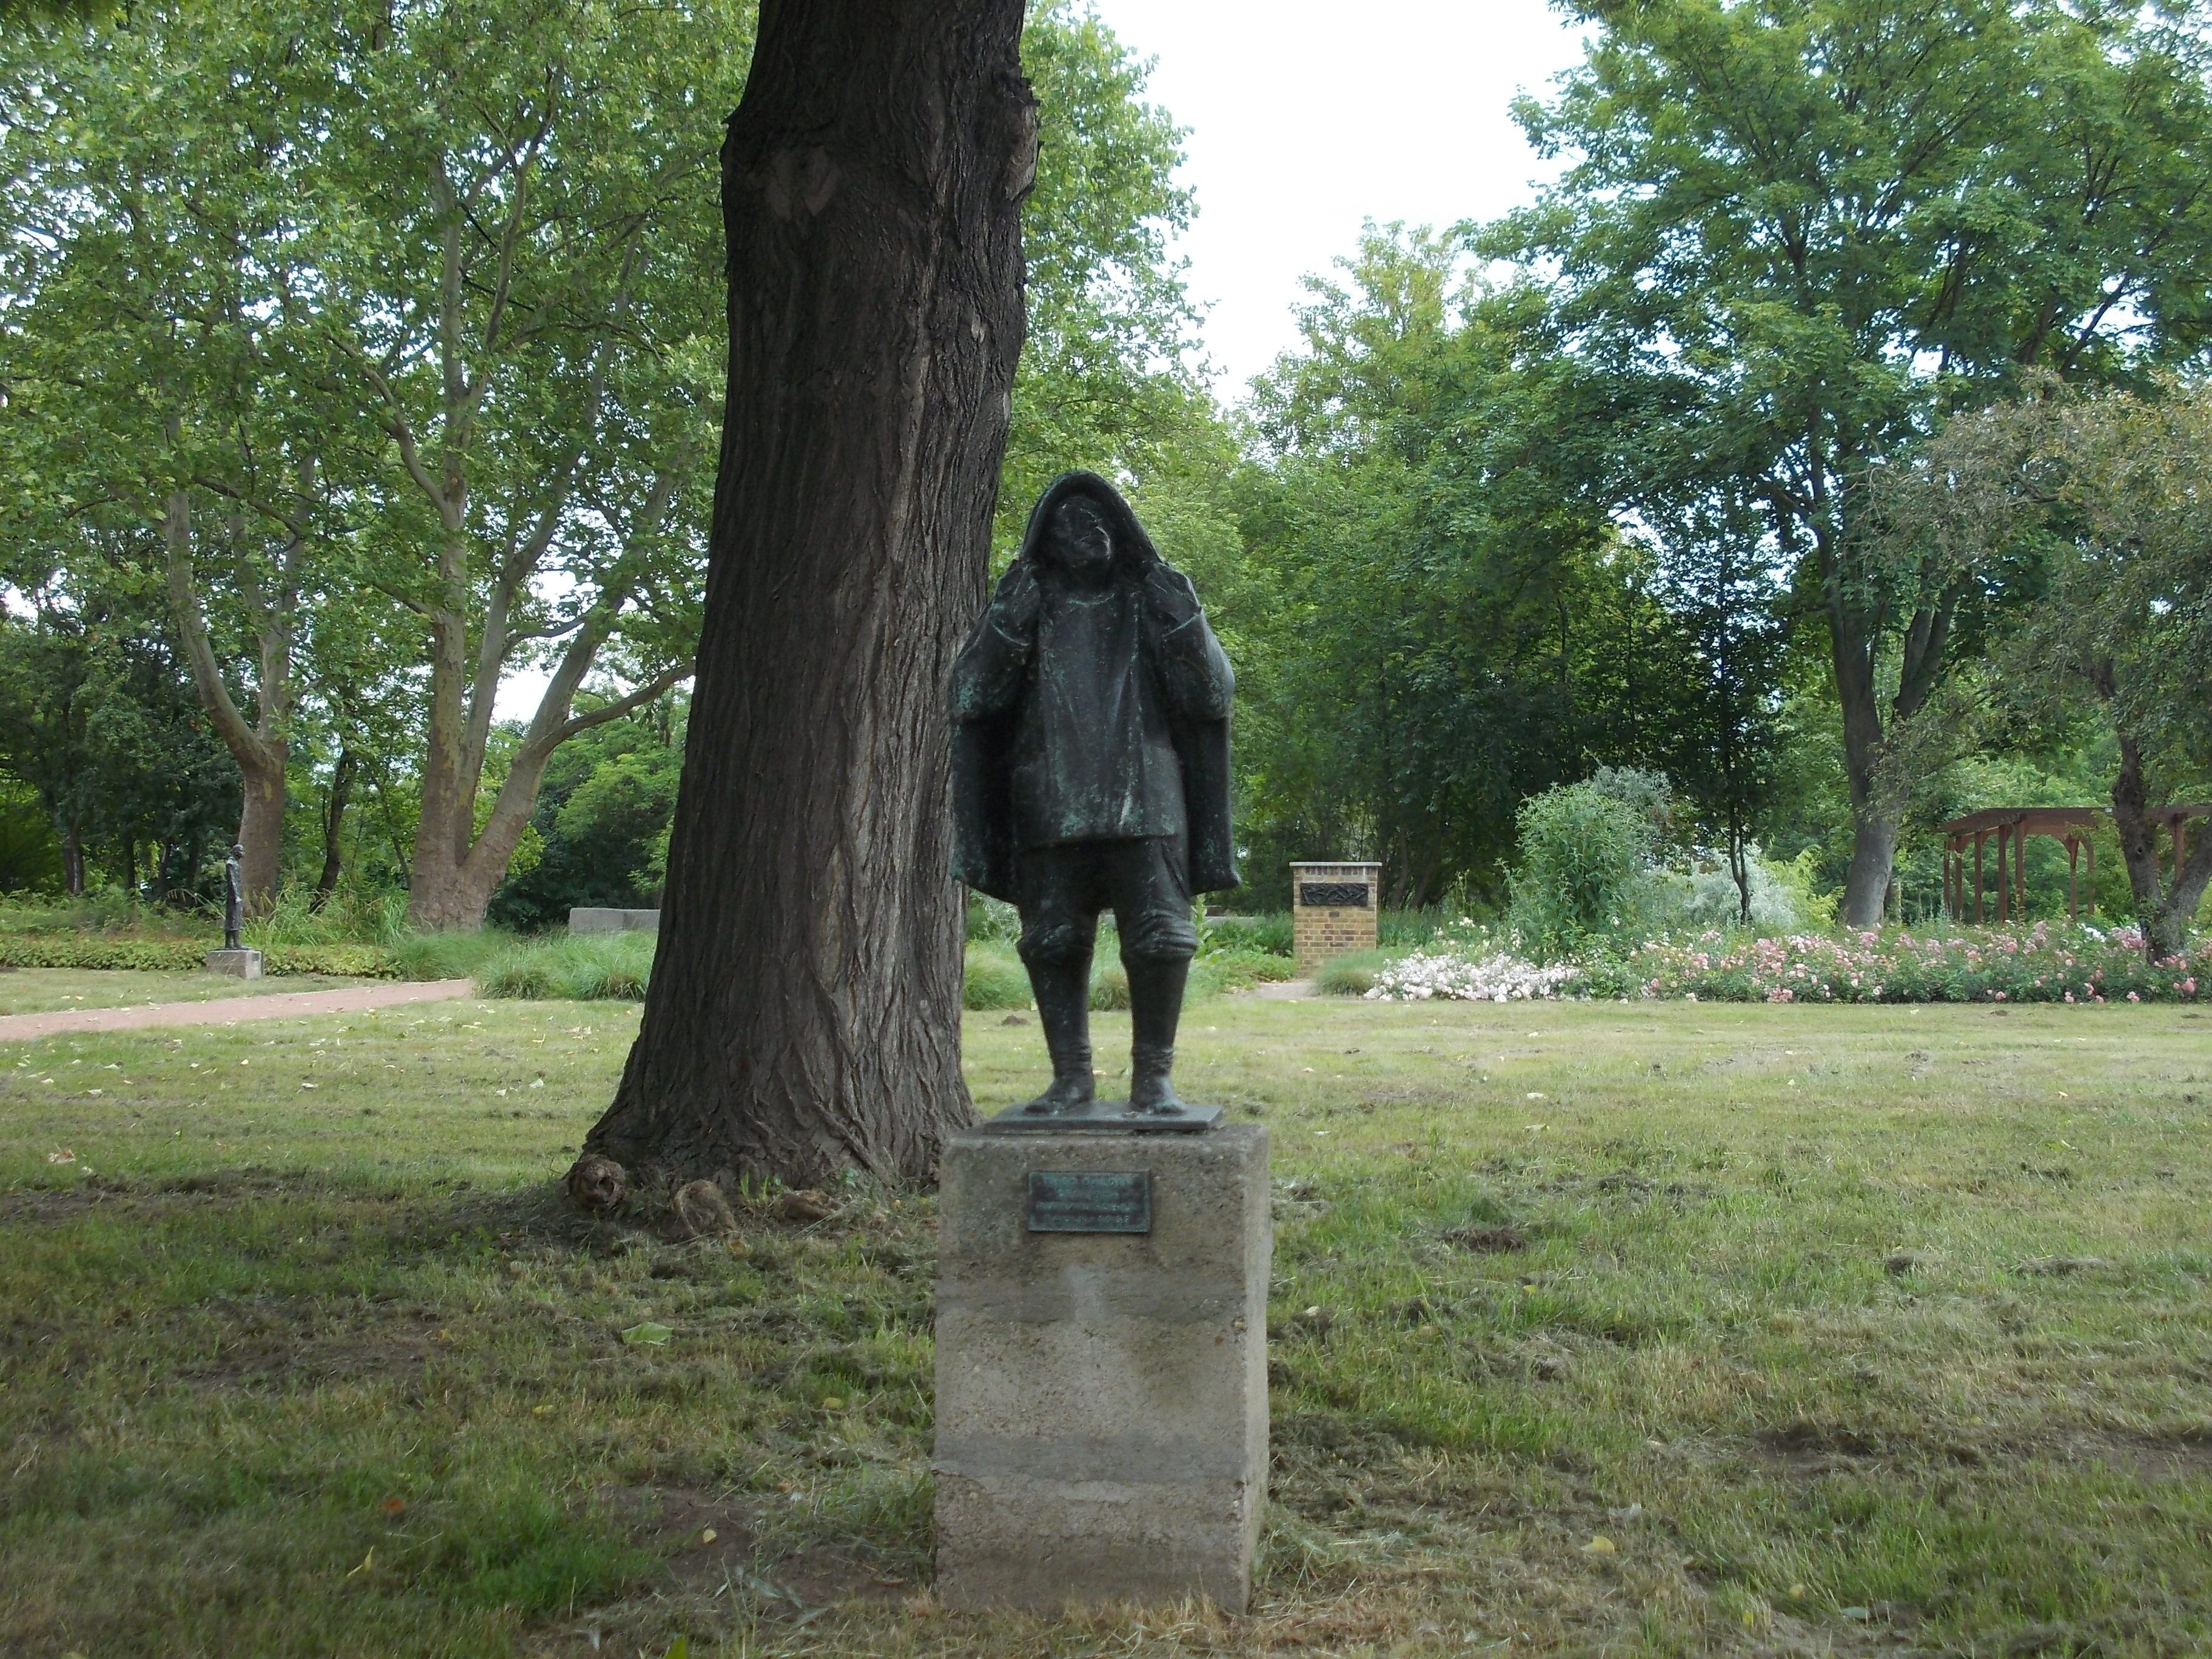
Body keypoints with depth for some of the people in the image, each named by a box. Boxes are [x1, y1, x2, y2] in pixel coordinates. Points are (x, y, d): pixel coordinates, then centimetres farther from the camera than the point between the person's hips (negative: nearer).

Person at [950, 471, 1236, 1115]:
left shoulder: (1150, 603, 12)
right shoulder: (1027, 607, 14)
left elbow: (1214, 691, 4)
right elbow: (972, 692, 1)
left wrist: (1183, 619, -9)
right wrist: (1007, 622, -10)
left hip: (1143, 803, -1)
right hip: (1052, 810, 1)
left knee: (1159, 937, -9)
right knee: (1052, 942, 1)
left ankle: (1154, 1075, 0)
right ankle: (1071, 1076, 10)